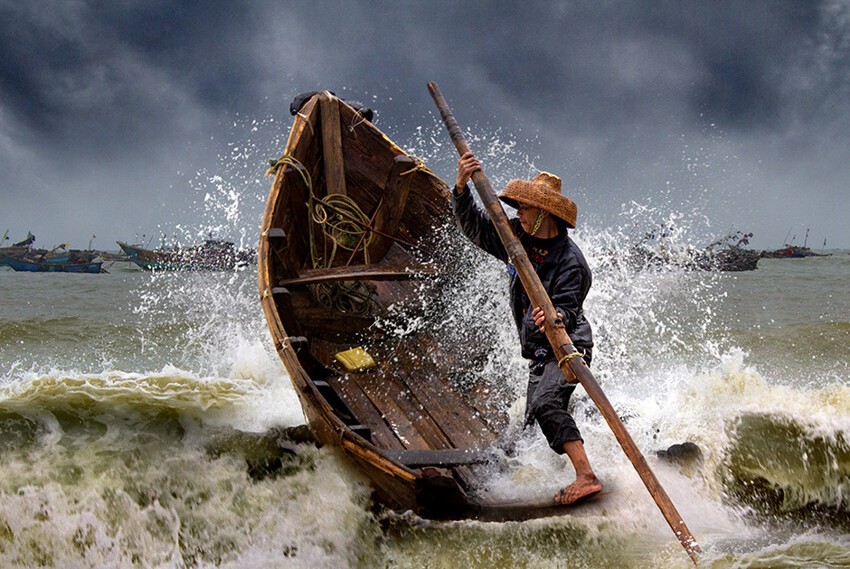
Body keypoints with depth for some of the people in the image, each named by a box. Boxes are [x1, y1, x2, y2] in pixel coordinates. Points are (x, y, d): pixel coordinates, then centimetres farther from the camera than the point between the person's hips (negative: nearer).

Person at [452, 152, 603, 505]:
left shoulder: (569, 261, -20)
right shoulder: (517, 238, 0)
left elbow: (568, 311, -26)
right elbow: (473, 226, 1)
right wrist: (461, 187, -15)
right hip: (540, 352, 9)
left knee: (545, 403, -31)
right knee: (535, 422, 18)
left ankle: (586, 477, -36)